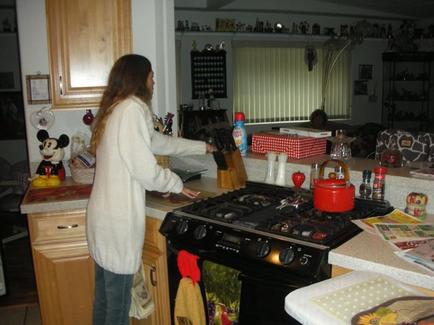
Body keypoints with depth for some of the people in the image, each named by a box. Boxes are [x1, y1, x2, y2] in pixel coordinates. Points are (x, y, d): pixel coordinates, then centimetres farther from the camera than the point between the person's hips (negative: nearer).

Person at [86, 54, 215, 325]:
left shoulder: (115, 109, 15)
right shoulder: (133, 108, -15)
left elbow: (159, 141, 24)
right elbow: (145, 170, -19)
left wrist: (204, 147, 32)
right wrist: (178, 185, 0)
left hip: (104, 215, 10)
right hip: (119, 220, -10)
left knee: (105, 297, 21)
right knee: (118, 303, 5)